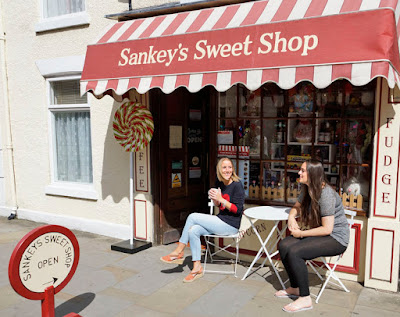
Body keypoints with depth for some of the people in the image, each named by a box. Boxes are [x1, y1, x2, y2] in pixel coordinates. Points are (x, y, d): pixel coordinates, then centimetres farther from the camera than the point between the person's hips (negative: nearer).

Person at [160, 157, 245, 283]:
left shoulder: (237, 185, -12)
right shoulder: (219, 183, 10)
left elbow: (237, 210, -15)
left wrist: (220, 199, -20)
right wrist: (214, 198, -2)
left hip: (230, 225, -7)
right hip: (221, 221, 7)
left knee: (192, 217, -14)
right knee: (193, 231, -15)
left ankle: (178, 252, -2)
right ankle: (197, 268, -9)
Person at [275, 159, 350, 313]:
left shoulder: (326, 194, -23)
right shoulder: (307, 190, 5)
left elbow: (327, 229, -25)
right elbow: (296, 207, 24)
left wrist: (301, 234, -17)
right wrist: (291, 217, 1)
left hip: (336, 238, -9)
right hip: (319, 233, 9)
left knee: (294, 252, -26)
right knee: (284, 245, -7)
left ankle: (305, 299, -13)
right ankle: (295, 288, 9)